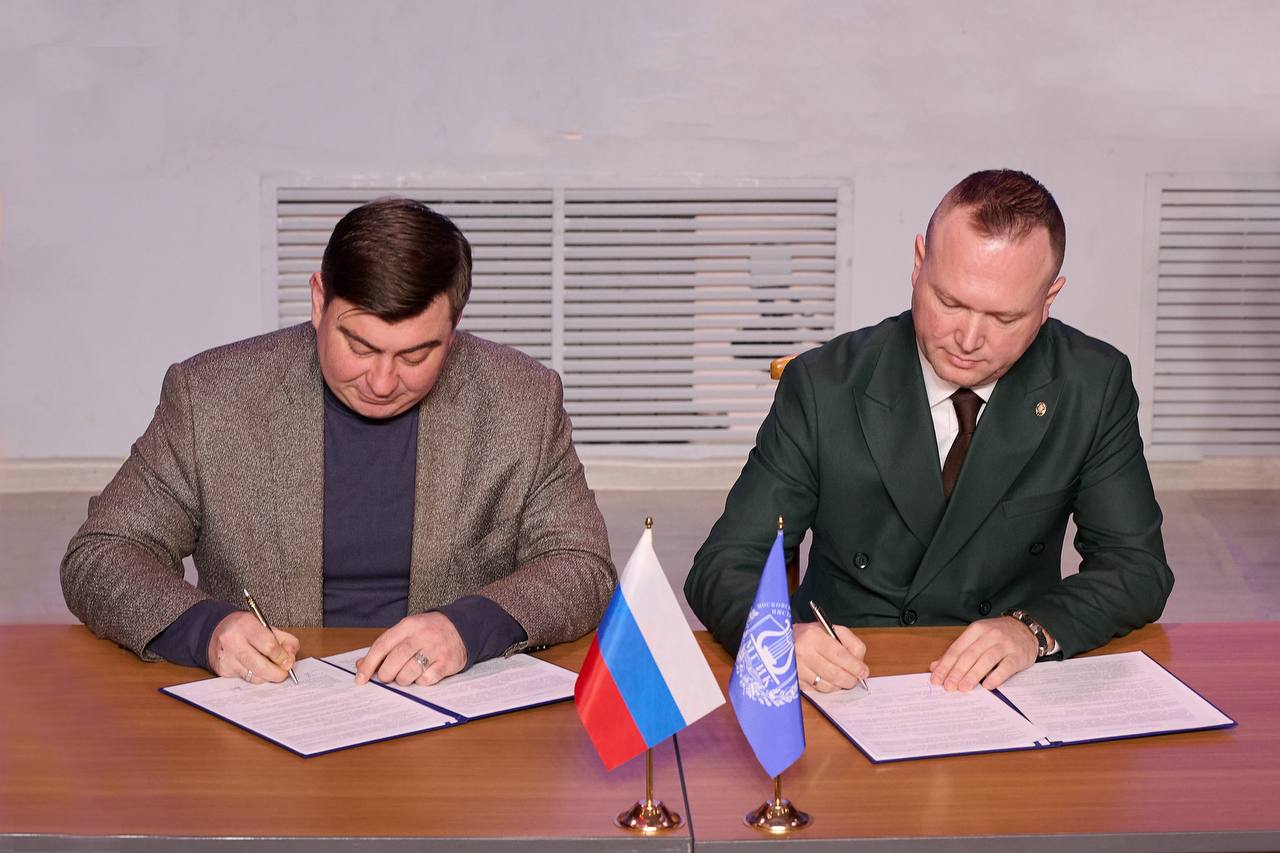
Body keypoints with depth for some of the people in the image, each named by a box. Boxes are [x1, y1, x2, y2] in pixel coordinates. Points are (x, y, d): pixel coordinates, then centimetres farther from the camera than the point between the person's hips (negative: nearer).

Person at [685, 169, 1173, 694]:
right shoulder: (824, 386, -9)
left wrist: (1032, 629, -21)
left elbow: (1138, 568, -2)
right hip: (847, 685, -1)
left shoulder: (1095, 385, -5)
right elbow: (726, 565, -8)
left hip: (1009, 686, 1)